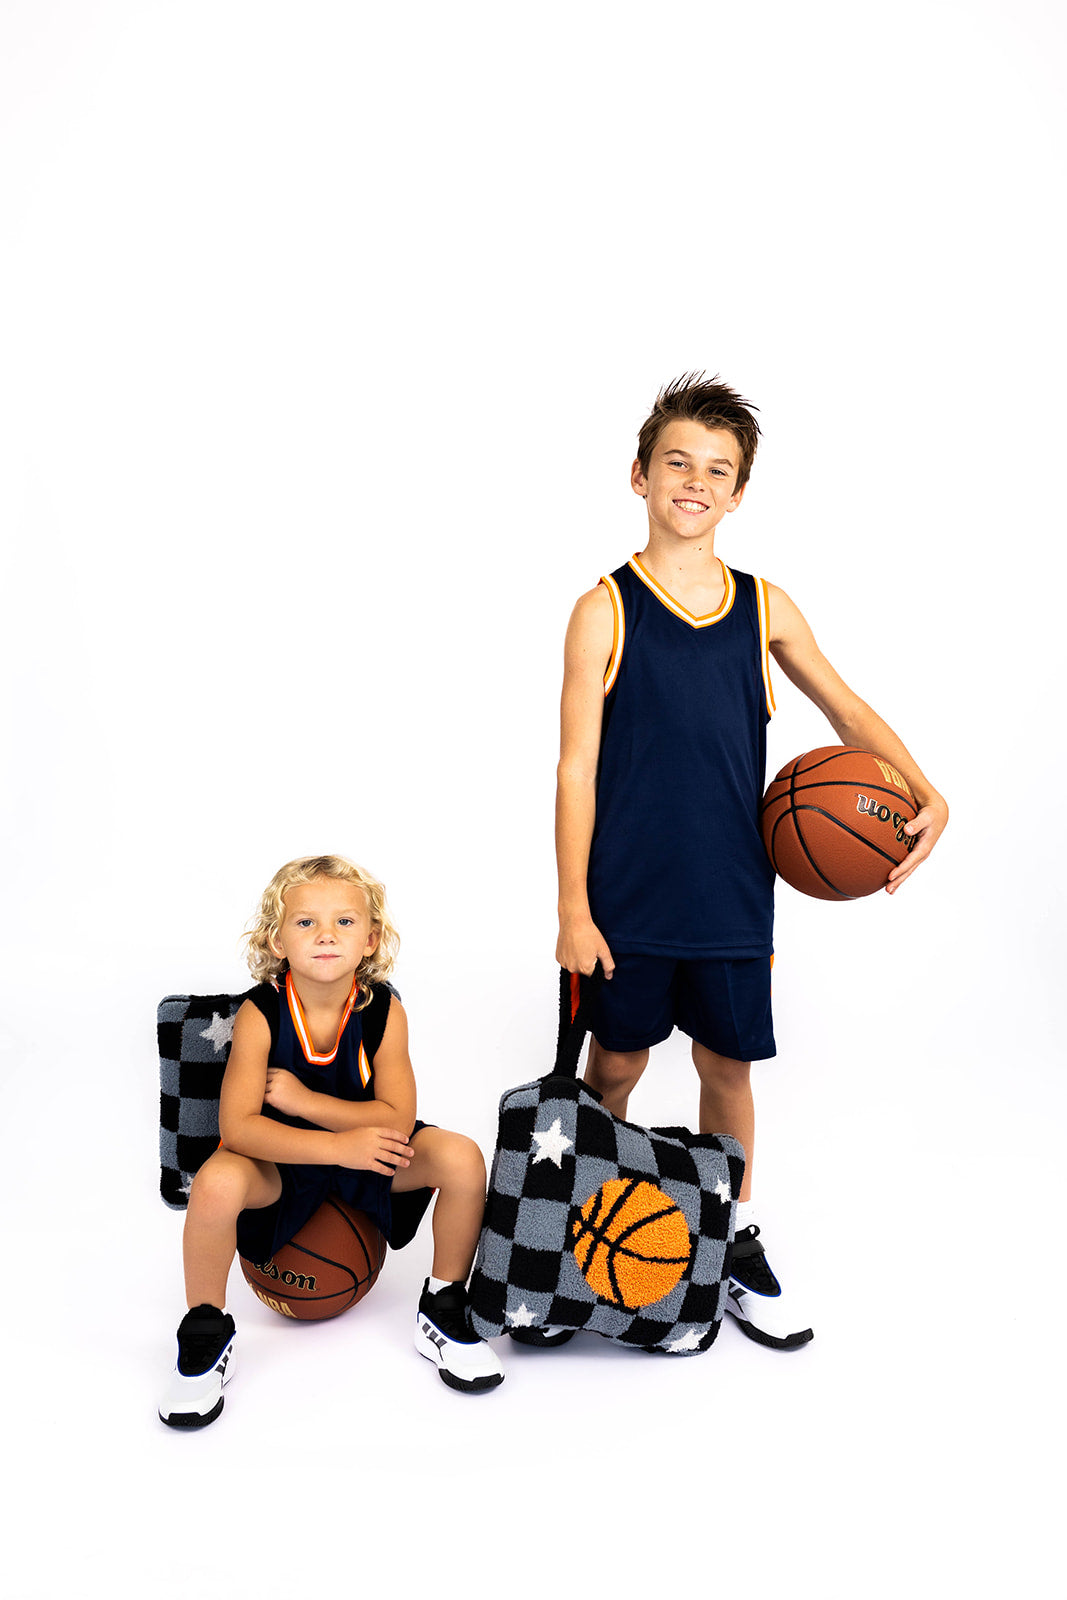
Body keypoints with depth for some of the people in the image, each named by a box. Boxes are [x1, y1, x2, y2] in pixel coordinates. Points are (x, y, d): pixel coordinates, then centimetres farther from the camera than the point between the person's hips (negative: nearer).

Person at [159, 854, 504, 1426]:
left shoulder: (383, 1010, -18)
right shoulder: (260, 1015, -23)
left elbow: (397, 1120, -19)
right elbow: (238, 1127, -28)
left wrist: (302, 1099, -26)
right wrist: (339, 1146, -37)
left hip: (367, 1148, 2)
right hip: (281, 1158, -2)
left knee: (462, 1158, -22)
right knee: (216, 1182, -34)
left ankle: (443, 1314, 2)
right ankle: (205, 1337, -5)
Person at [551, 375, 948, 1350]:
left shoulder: (765, 609, 3)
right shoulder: (606, 611, -5)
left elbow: (846, 710, 12)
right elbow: (577, 769, -7)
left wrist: (927, 795, -5)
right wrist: (573, 910, -10)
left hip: (731, 893, 3)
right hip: (627, 895, -2)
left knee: (729, 1062, 12)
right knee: (617, 1061, 10)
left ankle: (735, 1245, 31)